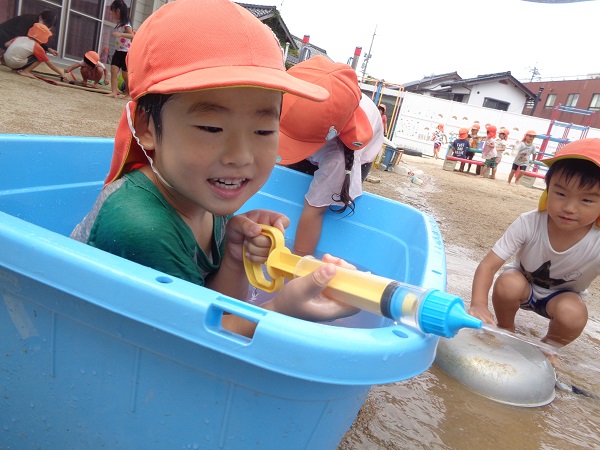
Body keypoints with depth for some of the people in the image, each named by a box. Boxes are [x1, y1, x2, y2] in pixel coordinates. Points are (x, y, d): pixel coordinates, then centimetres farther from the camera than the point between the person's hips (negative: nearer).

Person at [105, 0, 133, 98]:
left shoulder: (126, 24, -16)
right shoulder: (119, 23, 11)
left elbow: (132, 36, -31)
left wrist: (120, 34, -40)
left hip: (126, 52, -7)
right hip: (118, 51, 8)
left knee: (125, 75, 2)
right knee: (113, 70, -9)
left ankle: (128, 93, 18)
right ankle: (114, 92, -16)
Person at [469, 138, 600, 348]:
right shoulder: (528, 223, -31)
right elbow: (488, 265, -32)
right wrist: (478, 304, -50)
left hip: (562, 296, 0)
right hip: (523, 284, 0)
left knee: (573, 314, -32)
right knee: (508, 284, -33)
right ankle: (505, 330, -2)